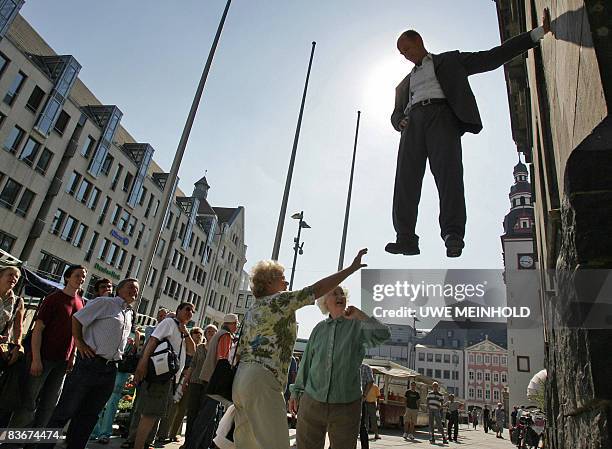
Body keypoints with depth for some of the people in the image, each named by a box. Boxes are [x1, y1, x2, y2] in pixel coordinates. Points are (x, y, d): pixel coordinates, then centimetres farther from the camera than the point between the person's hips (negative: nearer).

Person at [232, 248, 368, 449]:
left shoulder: (252, 310, 21)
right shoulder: (280, 300, -4)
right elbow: (318, 288, -9)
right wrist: (352, 268, -3)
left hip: (240, 379, 10)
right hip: (262, 380, -10)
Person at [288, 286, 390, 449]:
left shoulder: (357, 325, -3)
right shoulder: (319, 329, 6)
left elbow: (383, 335, -22)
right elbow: (306, 362, 12)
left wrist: (360, 316, -18)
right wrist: (296, 392, 13)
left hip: (346, 407, -2)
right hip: (312, 403, 3)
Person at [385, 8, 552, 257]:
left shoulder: (449, 60, 26)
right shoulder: (405, 83, 36)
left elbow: (493, 57, 21)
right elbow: (396, 113, 29)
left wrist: (538, 32, 15)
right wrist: (401, 122, 4)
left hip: (441, 114, -3)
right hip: (413, 122, 4)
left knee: (448, 169, -25)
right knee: (406, 177, -16)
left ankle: (453, 235, -36)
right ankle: (406, 239, -21)